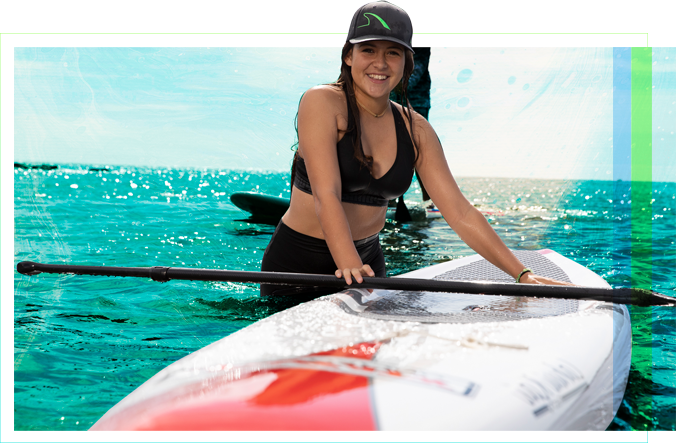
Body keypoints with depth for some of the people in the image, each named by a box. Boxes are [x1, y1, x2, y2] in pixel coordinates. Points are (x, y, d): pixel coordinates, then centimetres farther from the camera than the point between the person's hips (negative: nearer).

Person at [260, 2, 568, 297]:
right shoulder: (322, 103, -14)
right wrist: (349, 265, -40)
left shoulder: (415, 130, 1)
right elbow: (326, 194, -26)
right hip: (296, 262, -4)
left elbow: (460, 213, -2)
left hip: (368, 260, 5)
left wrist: (522, 274, -10)